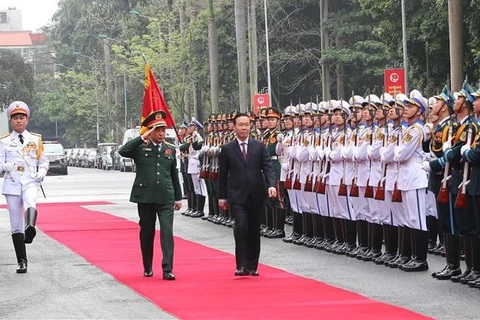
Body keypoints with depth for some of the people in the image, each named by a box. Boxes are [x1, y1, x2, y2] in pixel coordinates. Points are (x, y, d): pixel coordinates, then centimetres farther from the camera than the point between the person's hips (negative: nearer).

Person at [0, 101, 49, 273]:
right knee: (16, 225, 1)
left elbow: (43, 162, 16)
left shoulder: (36, 140, 11)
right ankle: (22, 261, 7)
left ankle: (30, 228, -63)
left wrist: (41, 173, -6)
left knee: (30, 203, -36)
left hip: (30, 182, -1)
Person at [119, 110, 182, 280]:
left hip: (166, 198, 1)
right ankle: (147, 268, 22)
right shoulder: (140, 147, 0)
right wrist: (143, 138, -19)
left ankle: (167, 269, -11)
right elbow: (123, 151, -19)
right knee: (147, 233, 9)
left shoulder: (170, 149, 10)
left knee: (167, 231, -9)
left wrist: (178, 197, 17)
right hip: (145, 197, -1)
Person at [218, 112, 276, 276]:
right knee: (240, 227, -18)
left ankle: (252, 266, 18)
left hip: (256, 196, 2)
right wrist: (222, 196, 7)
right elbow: (222, 174, 7)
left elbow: (268, 167, -1)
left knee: (254, 231, 8)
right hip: (237, 197, -2)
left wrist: (271, 185, -18)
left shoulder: (259, 147, 5)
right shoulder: (227, 149, 3)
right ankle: (242, 265, -15)